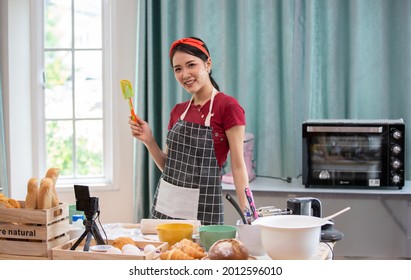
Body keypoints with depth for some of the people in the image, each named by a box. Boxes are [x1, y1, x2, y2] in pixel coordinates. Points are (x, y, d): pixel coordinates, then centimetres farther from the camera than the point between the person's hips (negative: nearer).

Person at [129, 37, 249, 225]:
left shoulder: (227, 106, -9)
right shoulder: (178, 111, 9)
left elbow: (238, 165, -12)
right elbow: (168, 166, 13)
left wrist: (246, 213, -20)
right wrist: (148, 141, -2)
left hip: (203, 208, -5)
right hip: (165, 204, 6)